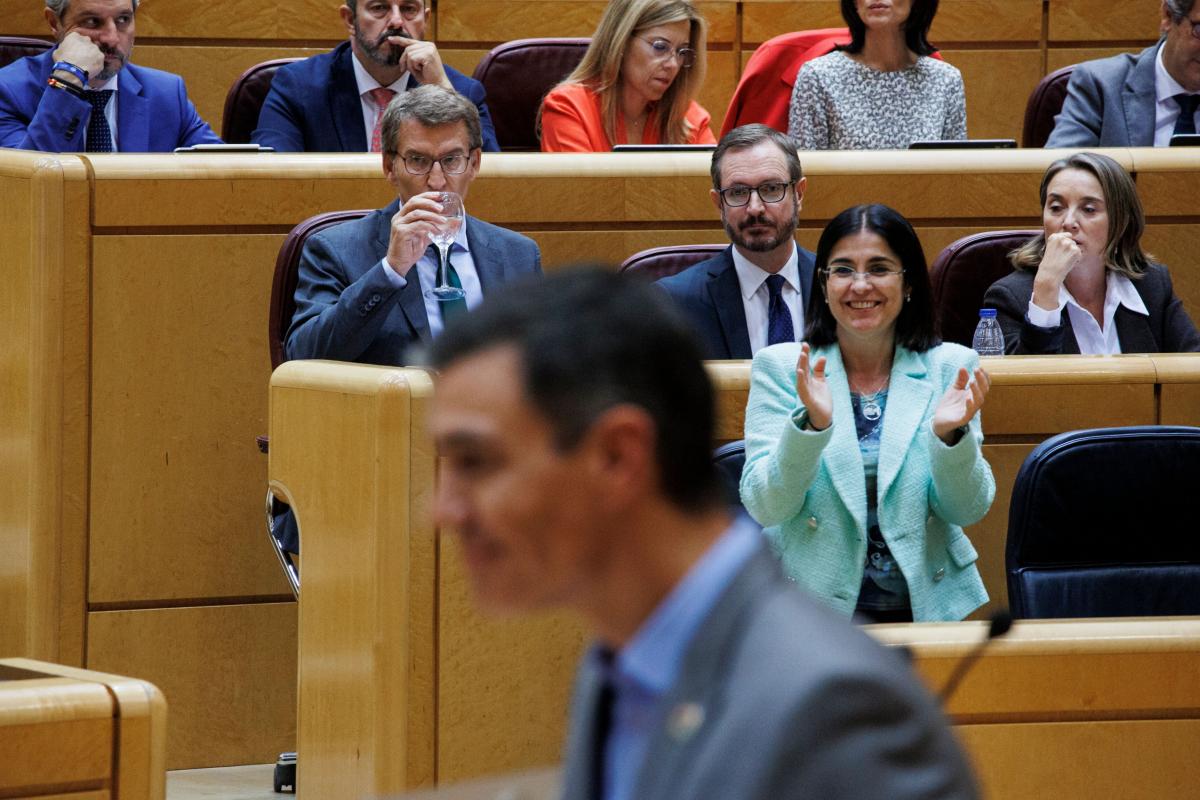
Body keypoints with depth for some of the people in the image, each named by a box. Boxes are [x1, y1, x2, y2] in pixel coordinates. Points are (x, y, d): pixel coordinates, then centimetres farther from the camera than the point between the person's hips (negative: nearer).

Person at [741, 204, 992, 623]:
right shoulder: (779, 367, 3)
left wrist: (949, 435, -18)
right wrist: (811, 425, -21)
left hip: (927, 602, 2)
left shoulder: (951, 368, 6)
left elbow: (967, 510, 1)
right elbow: (766, 508, -5)